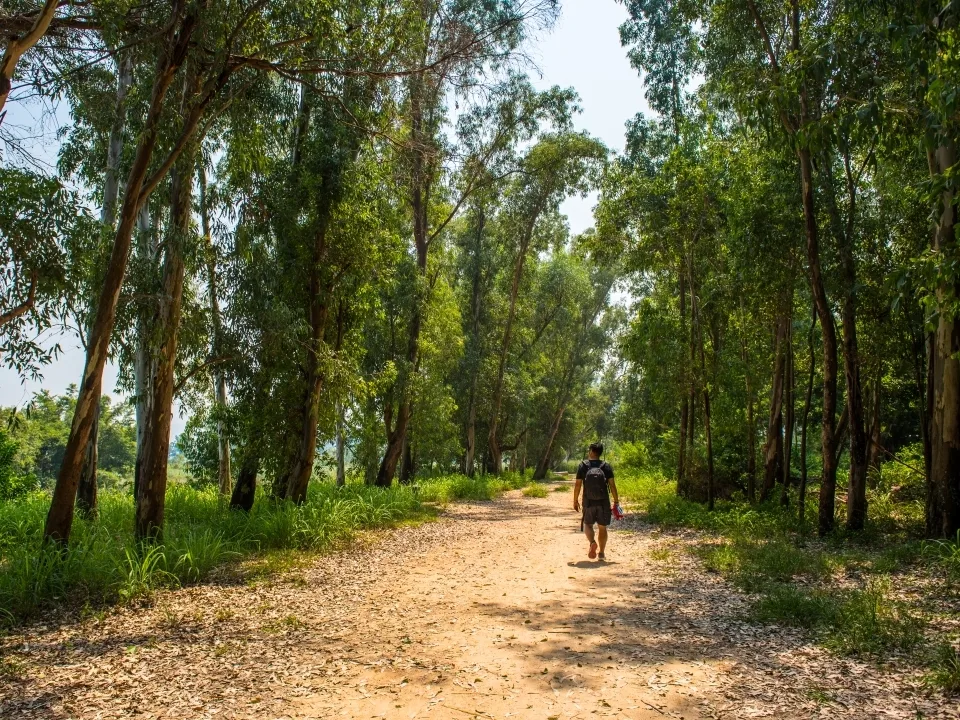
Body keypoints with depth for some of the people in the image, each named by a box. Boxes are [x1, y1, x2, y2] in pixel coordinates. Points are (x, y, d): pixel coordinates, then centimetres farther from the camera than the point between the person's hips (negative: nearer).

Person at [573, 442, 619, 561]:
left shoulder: (583, 465, -4)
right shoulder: (606, 466, -2)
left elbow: (578, 485, -5)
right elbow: (612, 485, -5)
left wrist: (575, 501, 5)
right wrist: (616, 502, 3)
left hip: (588, 502, -1)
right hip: (603, 502, 1)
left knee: (587, 525, 15)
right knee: (602, 527, 13)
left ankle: (592, 542, -13)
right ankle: (601, 553, 14)